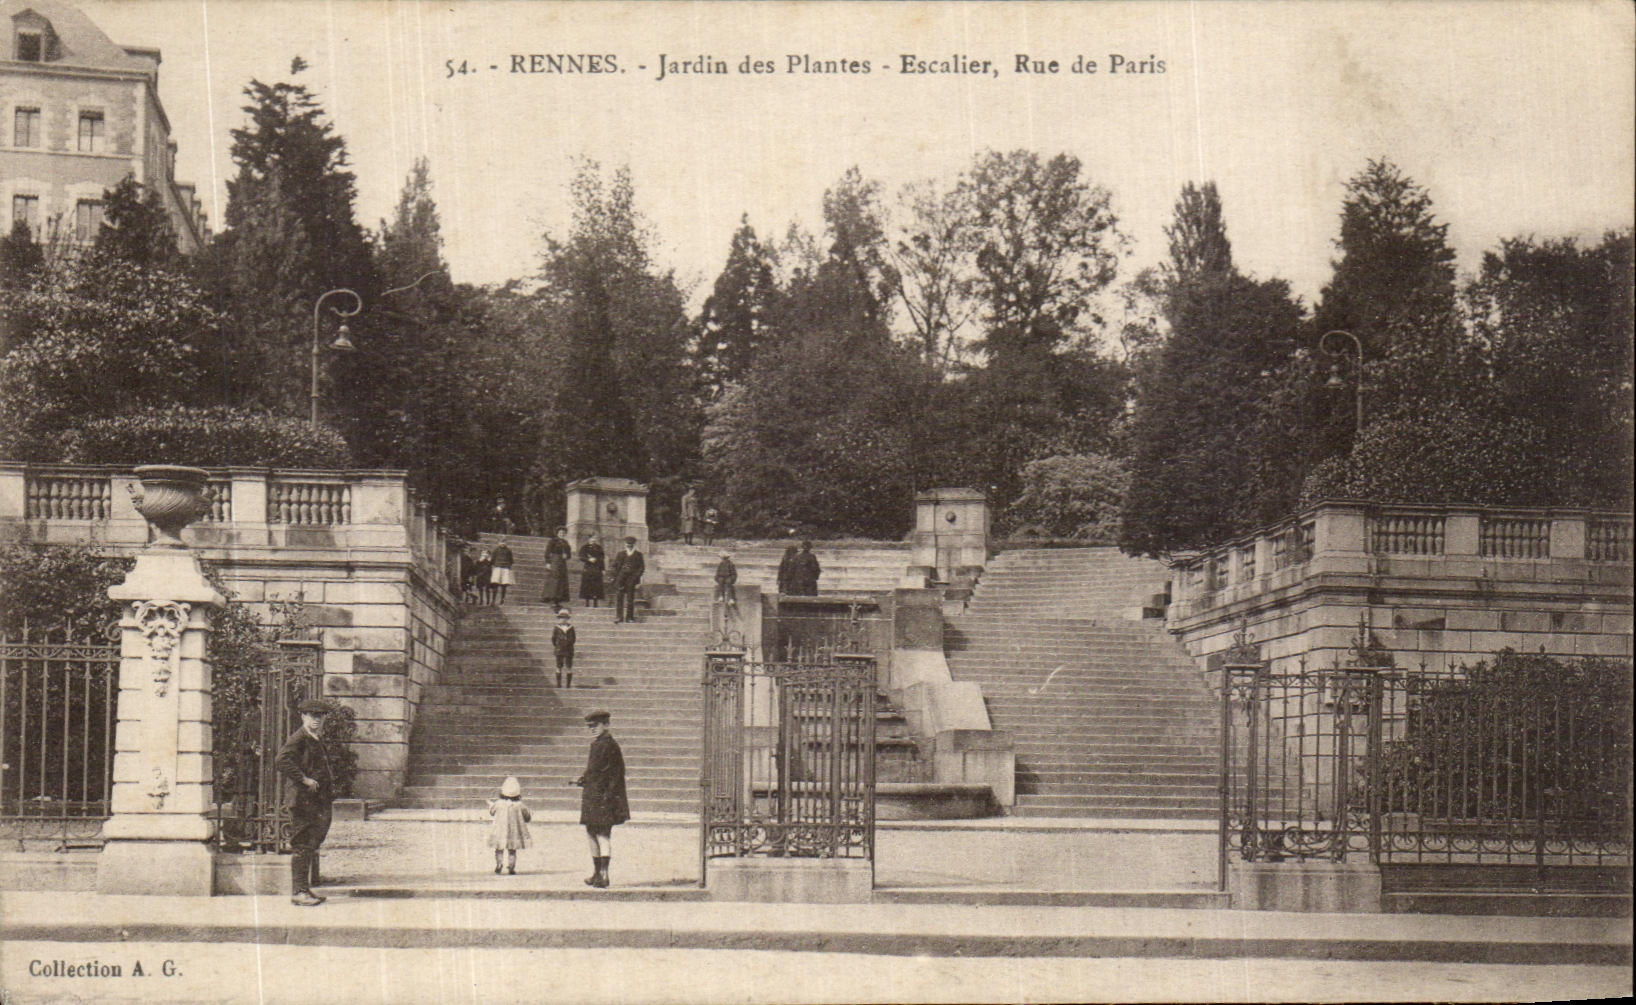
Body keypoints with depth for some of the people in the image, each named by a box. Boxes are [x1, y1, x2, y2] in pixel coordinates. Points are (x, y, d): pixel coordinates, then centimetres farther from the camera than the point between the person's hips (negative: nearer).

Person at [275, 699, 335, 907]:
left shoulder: (318, 740, 18)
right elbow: (282, 760, -27)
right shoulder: (298, 739, -11)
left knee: (313, 845, 13)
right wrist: (304, 779, -24)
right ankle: (299, 892, -6)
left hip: (319, 801, 9)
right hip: (303, 799, -9)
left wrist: (330, 784, 18)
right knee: (302, 846, -8)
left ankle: (306, 888, 21)